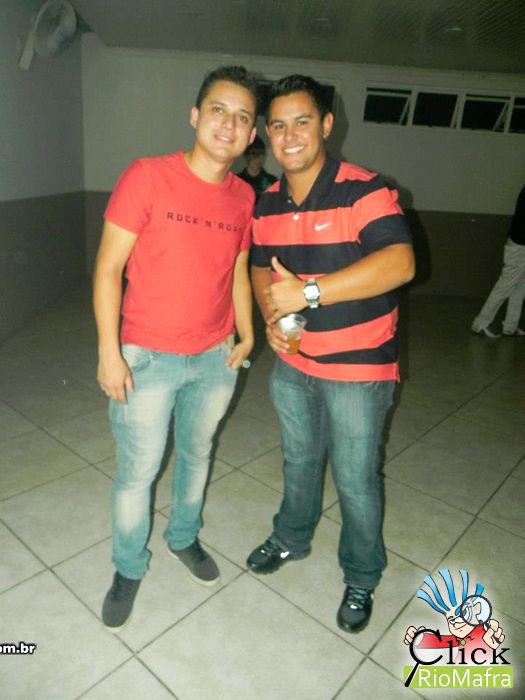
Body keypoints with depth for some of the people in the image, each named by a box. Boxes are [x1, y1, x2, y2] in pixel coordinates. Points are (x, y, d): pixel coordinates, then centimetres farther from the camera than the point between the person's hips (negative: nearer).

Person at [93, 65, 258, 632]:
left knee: (197, 454, 20)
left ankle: (183, 537, 47)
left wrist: (245, 333, 6)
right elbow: (108, 268, -12)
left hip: (216, 357, 5)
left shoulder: (244, 196, 1)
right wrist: (109, 351, -15)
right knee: (137, 470, 8)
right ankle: (128, 567, 35)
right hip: (147, 358, -4)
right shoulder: (146, 177, -13)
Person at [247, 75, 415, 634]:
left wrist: (308, 292, -33)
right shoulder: (267, 204, 3)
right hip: (291, 362, 6)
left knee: (355, 481, 9)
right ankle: (291, 538, 51)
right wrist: (271, 313, -7)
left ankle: (361, 578, 36)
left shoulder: (362, 189, -17)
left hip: (356, 370, -5)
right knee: (298, 460, 24)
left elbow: (400, 262, -31)